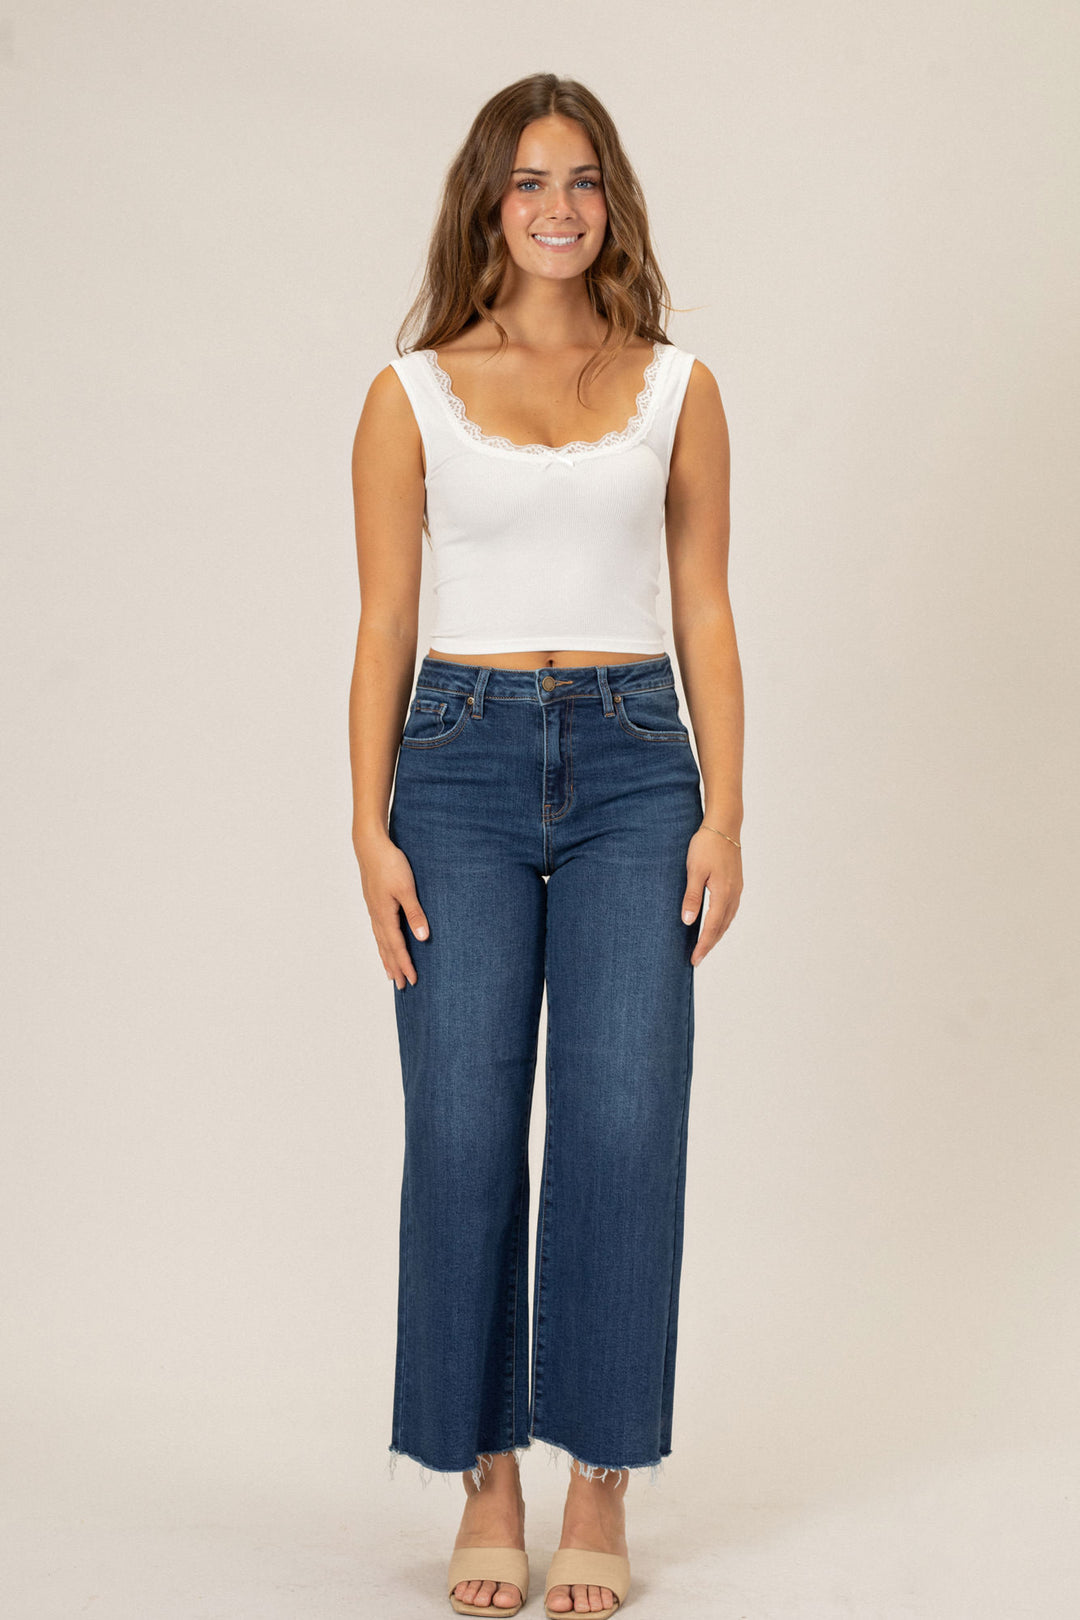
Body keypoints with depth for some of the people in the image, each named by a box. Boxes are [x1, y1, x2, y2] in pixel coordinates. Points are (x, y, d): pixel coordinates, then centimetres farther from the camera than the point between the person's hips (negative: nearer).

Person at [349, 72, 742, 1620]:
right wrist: (372, 828, -4)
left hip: (635, 767, 0)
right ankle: (487, 1482, 12)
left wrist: (724, 814, -1)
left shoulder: (676, 388, 10)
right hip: (462, 762, 0)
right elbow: (384, 624, 4)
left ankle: (602, 1489, 6)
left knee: (622, 1123, -7)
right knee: (463, 1130, -2)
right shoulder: (414, 393, 7)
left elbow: (705, 614, 8)